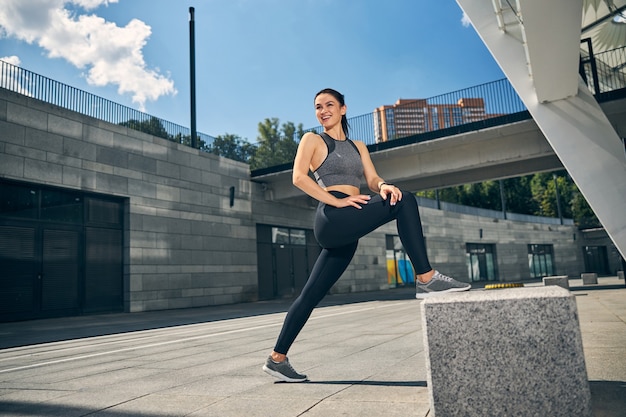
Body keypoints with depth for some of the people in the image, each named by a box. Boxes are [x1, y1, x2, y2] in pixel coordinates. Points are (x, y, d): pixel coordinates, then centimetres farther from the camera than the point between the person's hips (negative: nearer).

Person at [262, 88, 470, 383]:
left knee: (311, 295, 6)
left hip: (346, 232, 6)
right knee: (405, 202, -20)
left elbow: (372, 179, 10)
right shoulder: (313, 140, 8)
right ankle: (426, 279, -20)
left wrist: (384, 186, -14)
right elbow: (299, 177, -8)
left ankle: (277, 359, 16)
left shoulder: (358, 146, 24)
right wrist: (336, 200, -17)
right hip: (332, 218, -6)